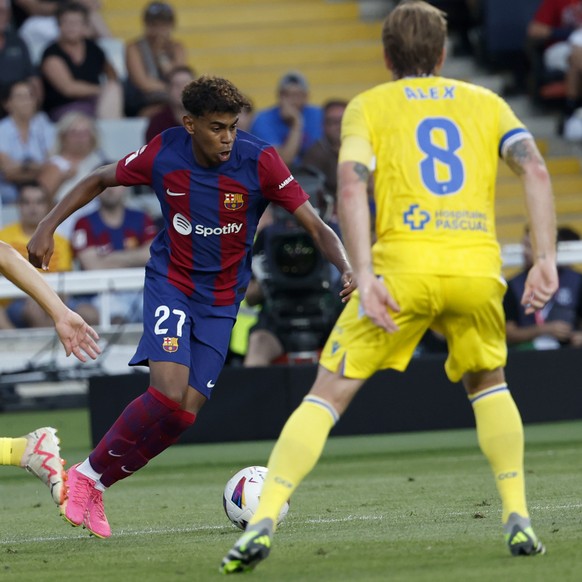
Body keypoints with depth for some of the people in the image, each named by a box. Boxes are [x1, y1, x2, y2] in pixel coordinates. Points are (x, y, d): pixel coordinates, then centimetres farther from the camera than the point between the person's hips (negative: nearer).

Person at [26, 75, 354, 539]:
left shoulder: (259, 161, -15)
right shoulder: (163, 154, -11)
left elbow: (316, 227, -15)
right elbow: (100, 181, 7)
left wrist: (347, 270, -33)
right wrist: (48, 226, -3)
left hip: (222, 300, 2)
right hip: (170, 284, -2)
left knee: (186, 413, -8)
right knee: (168, 392, -24)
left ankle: (94, 485, 7)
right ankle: (85, 475, -8)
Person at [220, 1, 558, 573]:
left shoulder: (367, 106, 15)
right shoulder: (486, 102, 21)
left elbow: (351, 186, -4)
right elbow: (535, 169, 4)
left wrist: (364, 278, -11)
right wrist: (545, 260, -1)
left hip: (403, 266, -2)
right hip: (479, 266, 2)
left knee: (328, 393, 4)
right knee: (487, 382, 29)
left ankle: (262, 520, -9)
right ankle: (518, 519, 17)